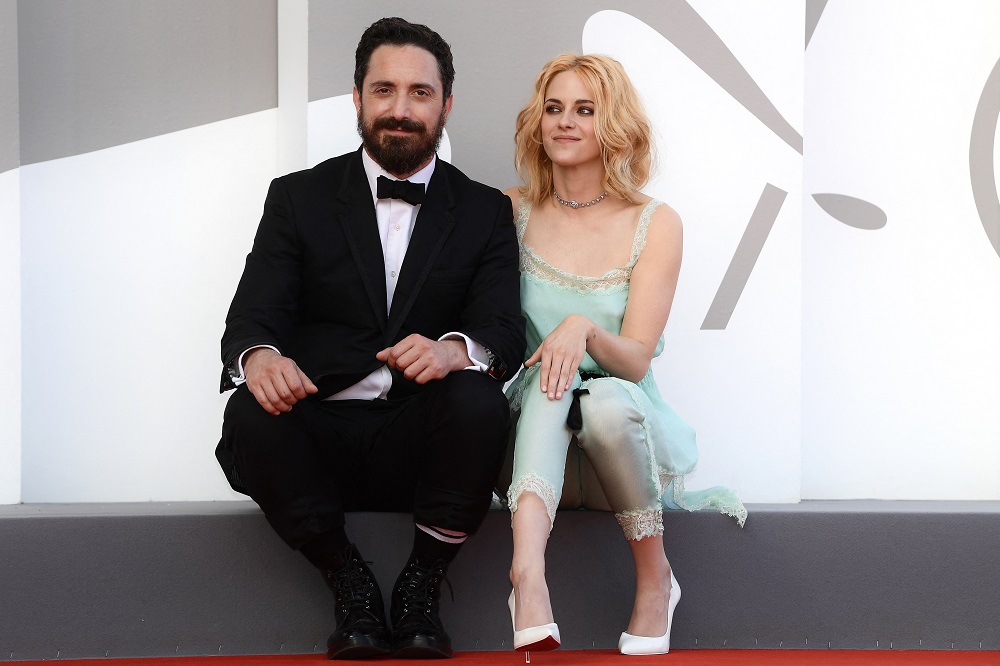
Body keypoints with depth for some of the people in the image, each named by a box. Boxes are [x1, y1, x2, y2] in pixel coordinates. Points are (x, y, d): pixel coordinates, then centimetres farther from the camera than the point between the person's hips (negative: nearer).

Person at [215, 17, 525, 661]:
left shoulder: (486, 211, 11)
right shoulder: (298, 197, 11)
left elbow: (504, 332, -2)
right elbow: (253, 316, 1)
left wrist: (455, 350, -28)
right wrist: (258, 356, -26)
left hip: (421, 440, 0)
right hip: (319, 434, 1)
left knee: (480, 401, -32)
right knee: (250, 417, -31)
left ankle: (421, 585, -10)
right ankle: (350, 582, -9)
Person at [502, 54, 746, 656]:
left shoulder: (655, 224, 0)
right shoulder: (514, 212, 6)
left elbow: (635, 359, -8)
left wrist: (586, 329, -29)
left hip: (627, 425, -1)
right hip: (537, 432, 1)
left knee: (606, 398, -34)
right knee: (550, 382, -32)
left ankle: (655, 582, -17)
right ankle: (529, 573, -53)